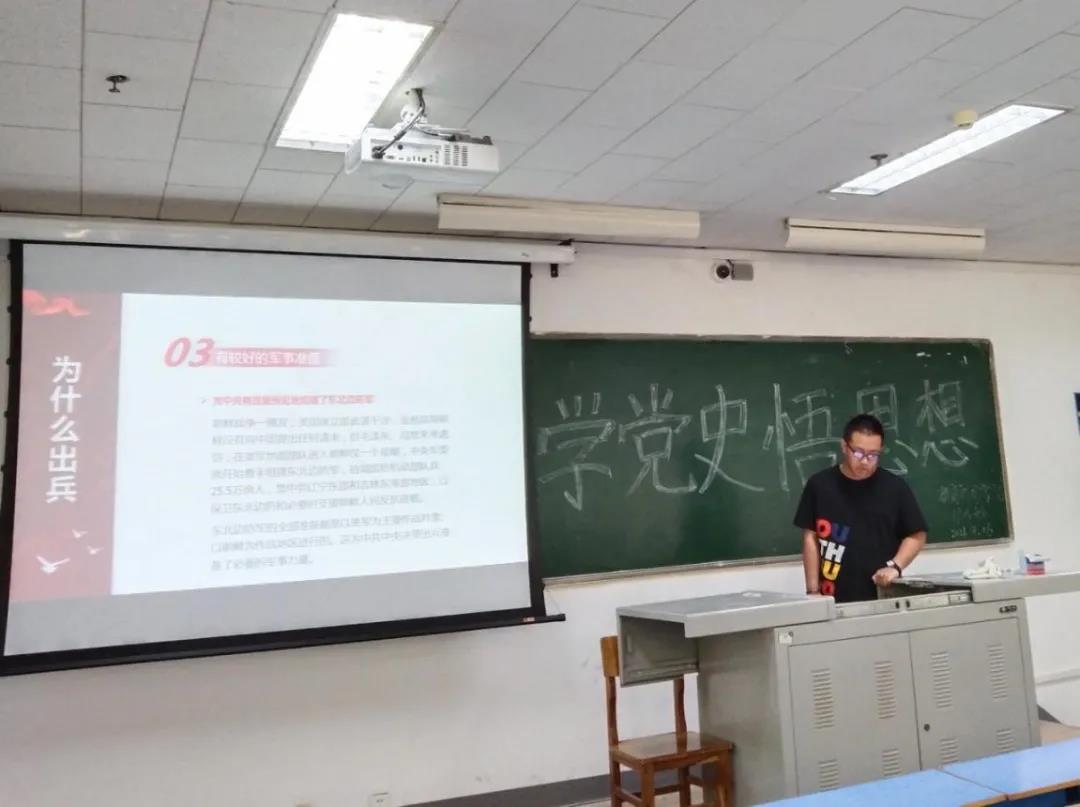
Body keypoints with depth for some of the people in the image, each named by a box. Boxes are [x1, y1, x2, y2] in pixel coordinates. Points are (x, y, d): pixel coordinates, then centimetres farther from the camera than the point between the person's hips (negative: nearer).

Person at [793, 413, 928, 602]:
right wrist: (813, 590, -2)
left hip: (882, 597, 0)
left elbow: (917, 536, 6)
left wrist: (895, 566, -10)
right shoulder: (819, 485, 0)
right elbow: (810, 539, 2)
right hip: (833, 598, 0)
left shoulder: (894, 487, 0)